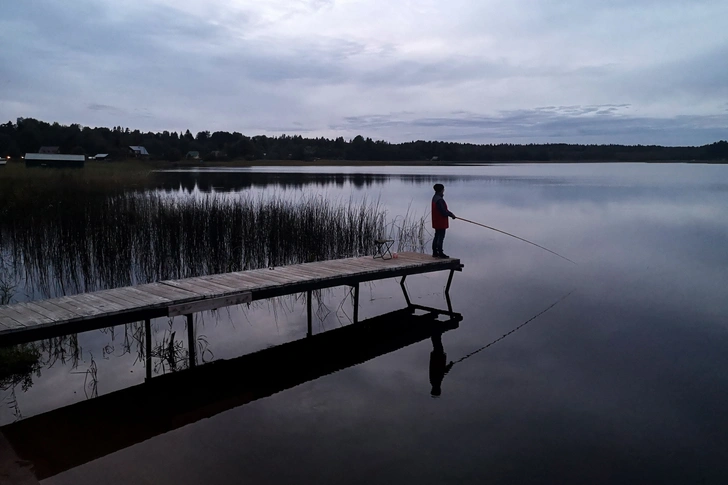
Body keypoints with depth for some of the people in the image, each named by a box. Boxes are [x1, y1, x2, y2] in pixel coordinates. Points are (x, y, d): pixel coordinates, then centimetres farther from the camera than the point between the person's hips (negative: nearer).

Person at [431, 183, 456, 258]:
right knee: (441, 237, -4)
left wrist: (450, 213, 10)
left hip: (437, 222, 11)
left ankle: (435, 252, 20)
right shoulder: (439, 199, -22)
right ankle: (440, 253, 0)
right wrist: (451, 214, -8)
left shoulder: (435, 198, 11)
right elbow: (443, 211, -23)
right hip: (441, 222, -11)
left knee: (437, 236, 15)